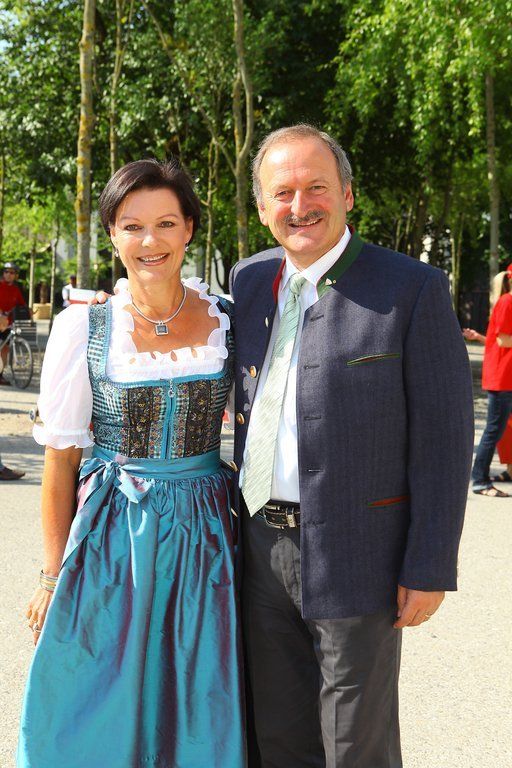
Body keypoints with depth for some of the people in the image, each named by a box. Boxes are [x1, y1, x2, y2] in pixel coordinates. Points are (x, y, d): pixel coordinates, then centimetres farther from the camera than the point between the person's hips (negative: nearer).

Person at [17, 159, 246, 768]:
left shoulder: (227, 318, -1)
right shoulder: (83, 326, -6)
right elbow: (60, 460, -3)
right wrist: (53, 575, -3)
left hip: (206, 535, 2)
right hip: (113, 540, -1)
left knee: (201, 718, 12)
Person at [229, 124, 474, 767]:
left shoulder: (412, 289, -10)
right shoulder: (249, 280, 7)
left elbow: (442, 436, -11)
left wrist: (428, 569, -13)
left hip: (353, 556, -5)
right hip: (262, 549, 5)